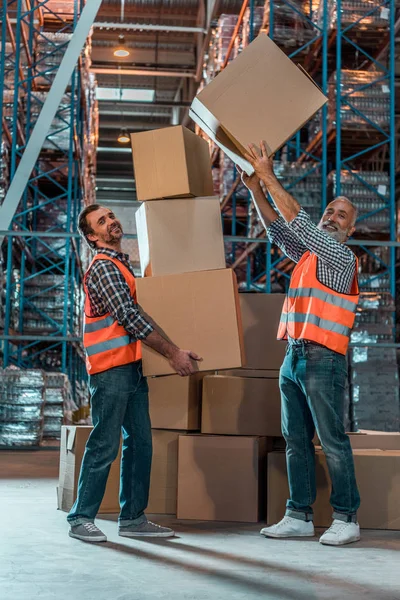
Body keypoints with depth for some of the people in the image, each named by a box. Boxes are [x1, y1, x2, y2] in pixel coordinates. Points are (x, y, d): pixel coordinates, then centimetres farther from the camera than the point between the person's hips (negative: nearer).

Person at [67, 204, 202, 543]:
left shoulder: (122, 264, 19)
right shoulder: (102, 267, -10)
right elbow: (129, 317, -18)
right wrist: (172, 352, -18)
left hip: (133, 368, 9)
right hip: (111, 370, -9)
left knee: (140, 443, 9)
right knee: (105, 445, -6)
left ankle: (133, 518, 15)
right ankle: (81, 519, 3)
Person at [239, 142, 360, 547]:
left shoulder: (340, 256, -4)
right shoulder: (309, 254, 19)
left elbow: (297, 220, -12)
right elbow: (278, 228, 15)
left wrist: (269, 177, -11)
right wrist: (255, 189, 3)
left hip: (323, 359, -8)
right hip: (293, 357, 8)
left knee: (332, 441, -6)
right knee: (296, 440, 8)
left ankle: (346, 519, 1)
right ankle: (299, 516, 13)